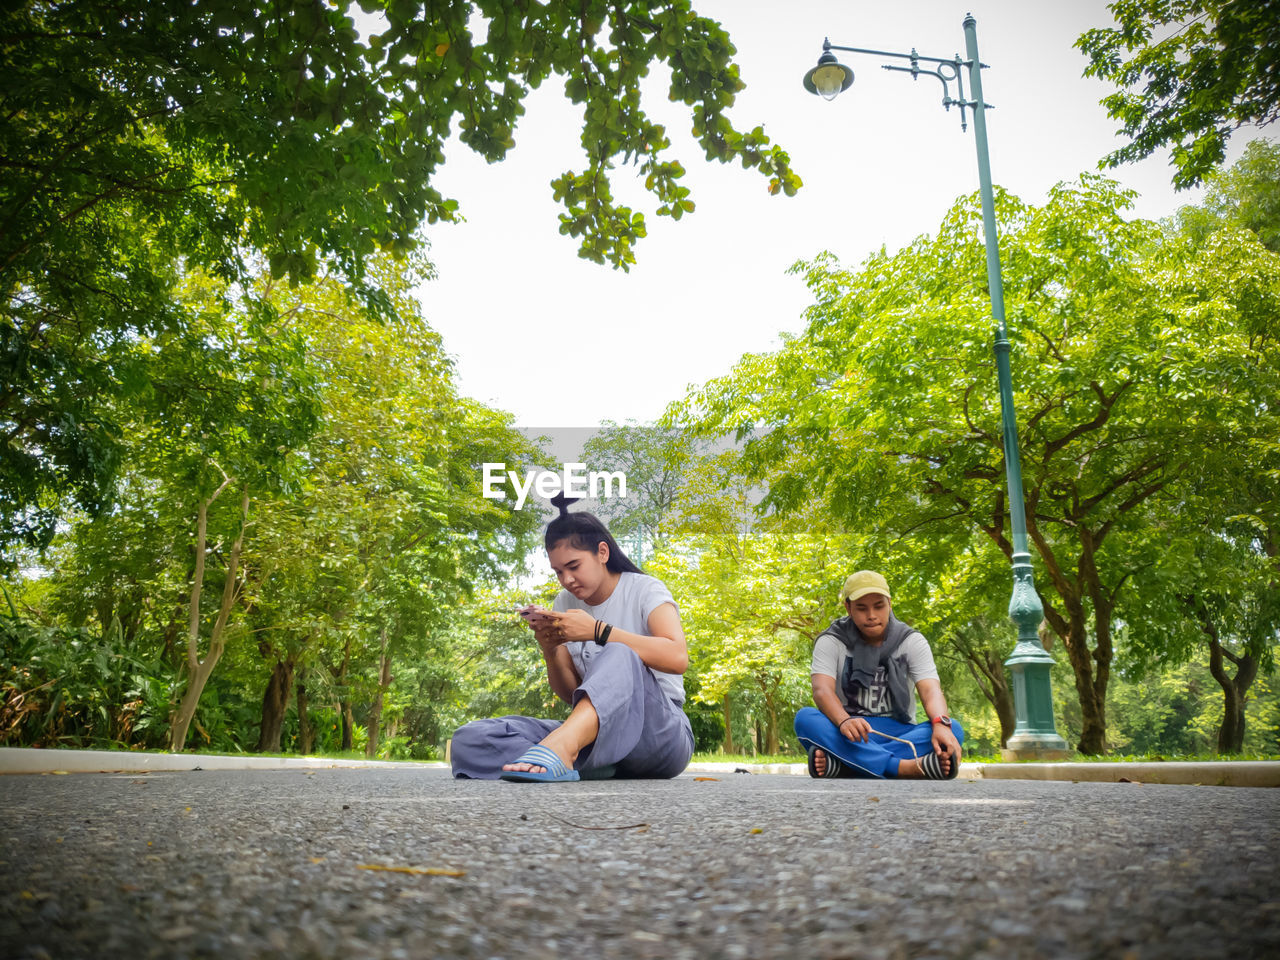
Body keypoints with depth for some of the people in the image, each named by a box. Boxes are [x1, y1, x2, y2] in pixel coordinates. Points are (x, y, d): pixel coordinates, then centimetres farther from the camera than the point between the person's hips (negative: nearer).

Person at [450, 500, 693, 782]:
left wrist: (597, 630, -25)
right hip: (594, 732, 5)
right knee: (469, 738, -17)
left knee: (620, 656, -37)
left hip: (661, 729, -5)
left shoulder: (644, 589, -2)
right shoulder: (564, 603, 13)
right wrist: (550, 650, -7)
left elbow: (677, 658, -22)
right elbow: (571, 694, 13)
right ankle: (593, 766, -33)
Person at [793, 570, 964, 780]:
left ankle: (840, 764, -41)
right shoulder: (831, 642, 0)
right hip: (848, 734, -1)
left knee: (953, 730, -28)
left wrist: (941, 724, -35)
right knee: (805, 718, -31)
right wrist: (844, 721, -40)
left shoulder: (912, 642, 4)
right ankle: (909, 767, -45)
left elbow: (931, 691, -11)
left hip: (898, 733, 1)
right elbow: (822, 690, -17)